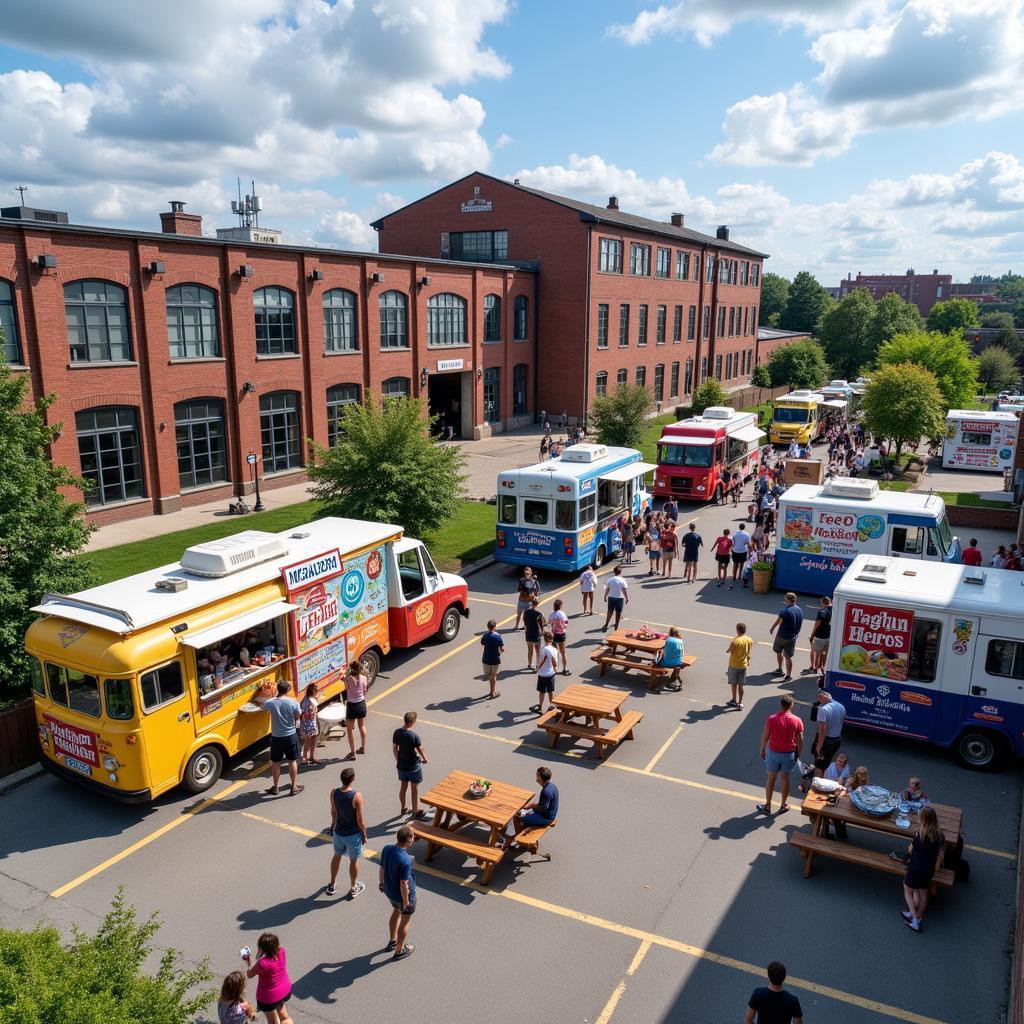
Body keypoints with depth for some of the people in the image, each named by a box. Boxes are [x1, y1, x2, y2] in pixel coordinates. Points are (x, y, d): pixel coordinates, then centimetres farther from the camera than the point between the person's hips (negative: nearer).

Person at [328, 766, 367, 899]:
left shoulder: (333, 793, -16)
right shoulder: (357, 796, -29)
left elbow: (333, 812, 1)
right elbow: (360, 820, -20)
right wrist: (364, 834, -3)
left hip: (338, 833, 4)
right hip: (353, 835, -4)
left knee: (337, 856, 27)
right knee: (354, 861, 18)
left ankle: (332, 886, 43)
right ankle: (353, 889, 36)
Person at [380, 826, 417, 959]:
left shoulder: (386, 849, -16)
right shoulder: (405, 860, -37)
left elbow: (382, 869, 0)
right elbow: (404, 884, -28)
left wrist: (382, 883, 17)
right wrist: (406, 901, -13)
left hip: (389, 890, 7)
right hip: (403, 894, -7)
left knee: (396, 912, 32)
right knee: (405, 921, 18)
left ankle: (392, 941, 51)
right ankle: (399, 951, 37)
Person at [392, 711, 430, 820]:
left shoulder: (396, 733, -9)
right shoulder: (414, 736, -26)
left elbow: (394, 749, 1)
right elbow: (420, 751, -12)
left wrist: (398, 761, 16)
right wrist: (425, 760, 8)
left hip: (401, 765, 6)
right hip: (413, 766, -5)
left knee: (403, 787, 20)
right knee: (415, 790, 10)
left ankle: (403, 808, 36)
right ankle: (416, 812, 21)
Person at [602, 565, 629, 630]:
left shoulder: (610, 580, -1)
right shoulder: (622, 580, -12)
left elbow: (607, 590, 4)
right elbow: (625, 590, -14)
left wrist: (605, 597, 16)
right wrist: (627, 598, -7)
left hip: (611, 598, 3)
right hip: (619, 598, -3)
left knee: (610, 611, 13)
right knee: (618, 612, 8)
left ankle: (606, 625, 9)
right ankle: (616, 626, 13)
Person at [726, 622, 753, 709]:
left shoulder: (735, 641, -24)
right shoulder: (749, 640, -7)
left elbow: (729, 651, -11)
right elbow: (748, 652, 7)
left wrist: (727, 650, 11)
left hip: (734, 665, -4)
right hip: (743, 665, 4)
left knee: (734, 684, 12)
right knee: (740, 685, 12)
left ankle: (734, 701, 24)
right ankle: (740, 702, 17)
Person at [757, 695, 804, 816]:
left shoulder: (772, 719, -14)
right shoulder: (797, 721, -11)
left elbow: (765, 737, -7)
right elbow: (800, 740, -5)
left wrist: (762, 750, 8)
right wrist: (799, 754, 10)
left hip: (773, 753, -1)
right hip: (789, 754, 1)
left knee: (771, 779, 12)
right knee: (785, 779, 17)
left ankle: (767, 806, 21)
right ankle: (783, 806, 30)